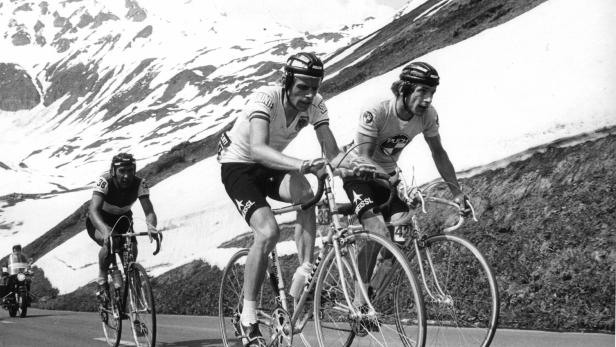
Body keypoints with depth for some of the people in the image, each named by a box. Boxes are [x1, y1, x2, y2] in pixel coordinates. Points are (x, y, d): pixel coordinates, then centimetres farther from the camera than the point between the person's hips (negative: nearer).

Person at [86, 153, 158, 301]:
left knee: (132, 248, -22)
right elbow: (93, 210, -45)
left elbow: (149, 211, -32)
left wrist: (151, 226, -56)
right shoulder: (104, 182, -33)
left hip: (122, 219, 3)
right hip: (99, 221, -3)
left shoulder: (139, 184, -25)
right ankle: (102, 281, -9)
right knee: (109, 243, -33)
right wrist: (105, 230, -64)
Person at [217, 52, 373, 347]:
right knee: (268, 233, -25)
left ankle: (305, 274, -18)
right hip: (238, 165, -5)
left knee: (306, 194, -29)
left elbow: (332, 153, -20)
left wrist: (351, 164, -43)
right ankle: (247, 321, -13)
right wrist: (299, 165, -61)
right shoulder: (265, 98, -30)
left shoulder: (315, 105, -14)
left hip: (270, 166, 5)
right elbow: (257, 148, -46)